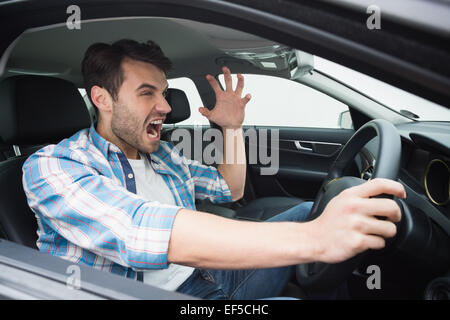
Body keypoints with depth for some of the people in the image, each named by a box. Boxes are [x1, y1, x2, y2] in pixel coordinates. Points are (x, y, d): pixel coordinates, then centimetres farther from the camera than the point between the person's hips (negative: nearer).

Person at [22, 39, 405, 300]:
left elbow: (231, 190, 24)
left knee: (307, 211, 4)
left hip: (210, 276, 7)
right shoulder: (51, 167, -14)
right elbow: (141, 232, -34)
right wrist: (312, 239, -43)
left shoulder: (163, 154, 11)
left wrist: (233, 129, 7)